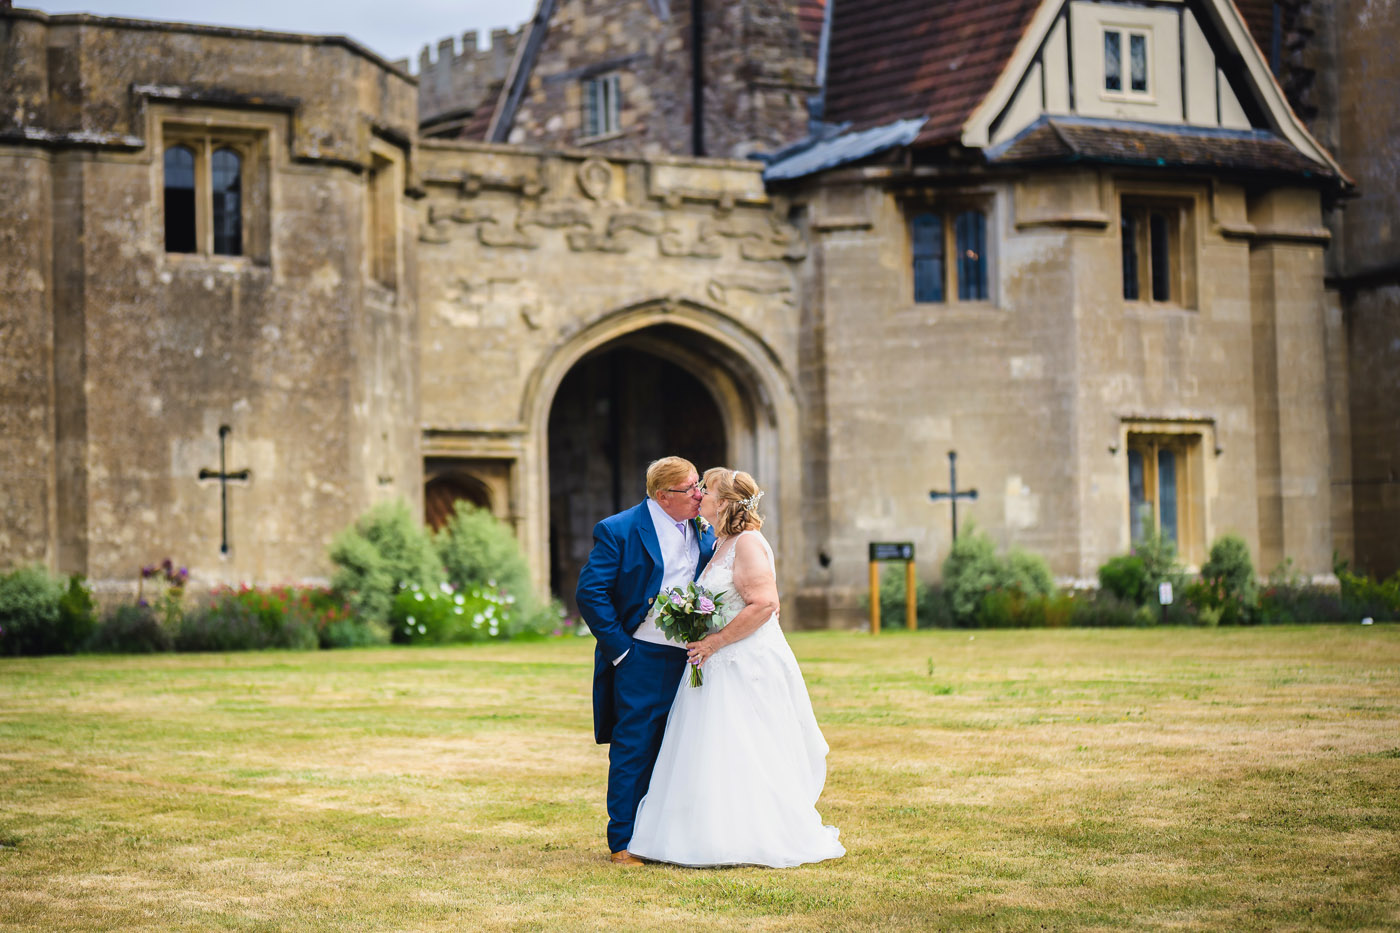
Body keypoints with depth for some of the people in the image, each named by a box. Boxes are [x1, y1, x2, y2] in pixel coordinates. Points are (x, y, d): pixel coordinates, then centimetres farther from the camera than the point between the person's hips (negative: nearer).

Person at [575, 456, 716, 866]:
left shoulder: (704, 531, 9)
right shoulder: (619, 531, -9)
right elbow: (590, 593, -11)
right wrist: (619, 647, -13)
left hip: (690, 659, 6)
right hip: (641, 660, -6)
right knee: (633, 751, -1)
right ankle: (624, 843, 7)